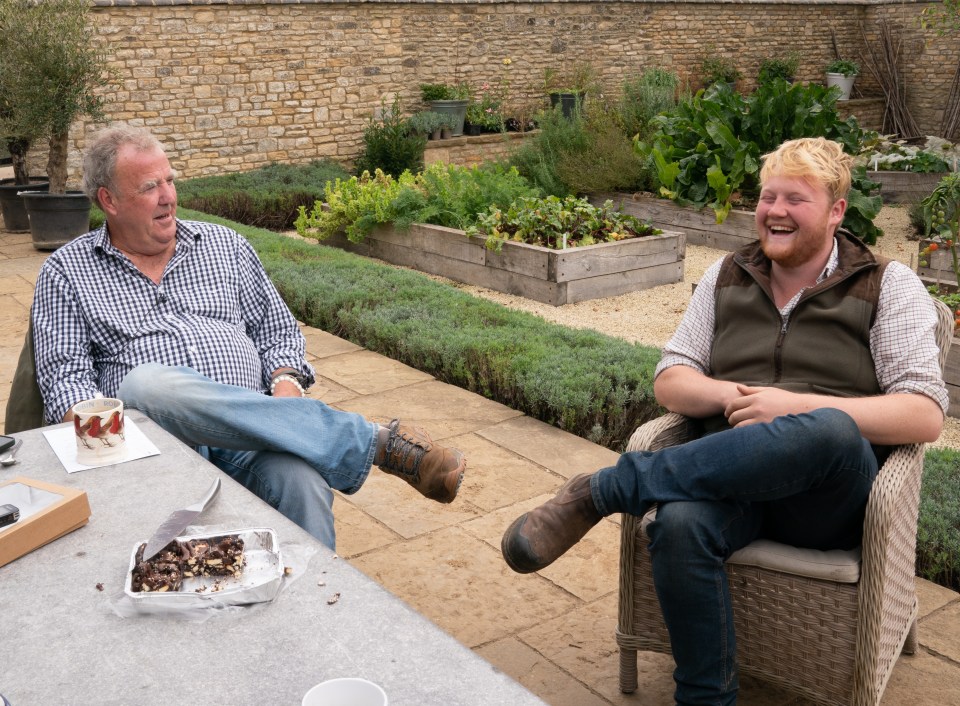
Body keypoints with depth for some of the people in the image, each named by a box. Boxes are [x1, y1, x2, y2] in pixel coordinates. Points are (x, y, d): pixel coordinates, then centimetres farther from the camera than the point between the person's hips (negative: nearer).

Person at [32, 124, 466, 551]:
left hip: (248, 430, 1)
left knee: (301, 481, -35)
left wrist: (286, 386, -3)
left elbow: (277, 332, 19)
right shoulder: (67, 271, 13)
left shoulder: (225, 246, 20)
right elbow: (64, 376, 4)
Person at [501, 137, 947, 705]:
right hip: (733, 474, 2)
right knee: (679, 524, -35)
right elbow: (669, 381, 12)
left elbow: (926, 417, -5)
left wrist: (796, 406, -16)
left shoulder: (889, 286, 5)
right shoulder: (727, 278, 16)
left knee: (829, 430, -39)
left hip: (830, 500, -2)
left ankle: (598, 492, -29)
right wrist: (729, 396, -11)